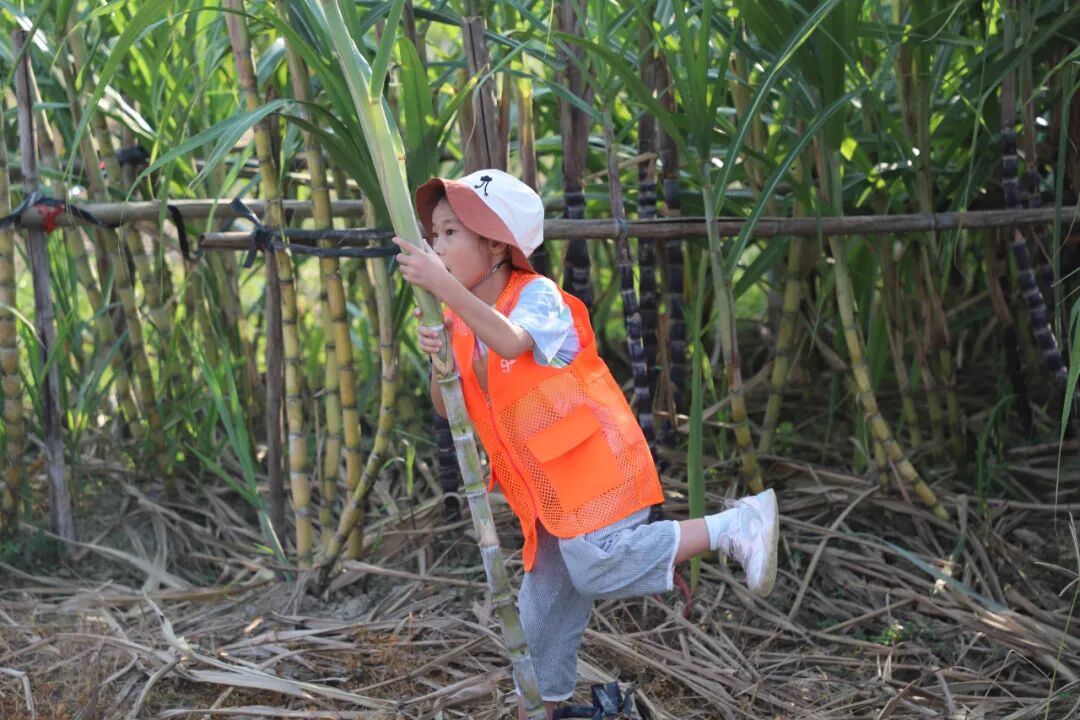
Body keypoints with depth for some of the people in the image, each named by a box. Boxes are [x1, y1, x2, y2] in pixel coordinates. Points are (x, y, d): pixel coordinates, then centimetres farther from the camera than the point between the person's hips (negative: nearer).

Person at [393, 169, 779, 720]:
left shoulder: (537, 294, -15)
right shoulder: (464, 319, 7)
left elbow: (511, 342, -38)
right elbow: (447, 408, 4)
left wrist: (443, 285, -43)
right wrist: (440, 359, -16)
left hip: (591, 462, -8)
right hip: (547, 486, 8)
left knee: (600, 568, -21)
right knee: (543, 599, 14)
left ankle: (735, 527, -12)